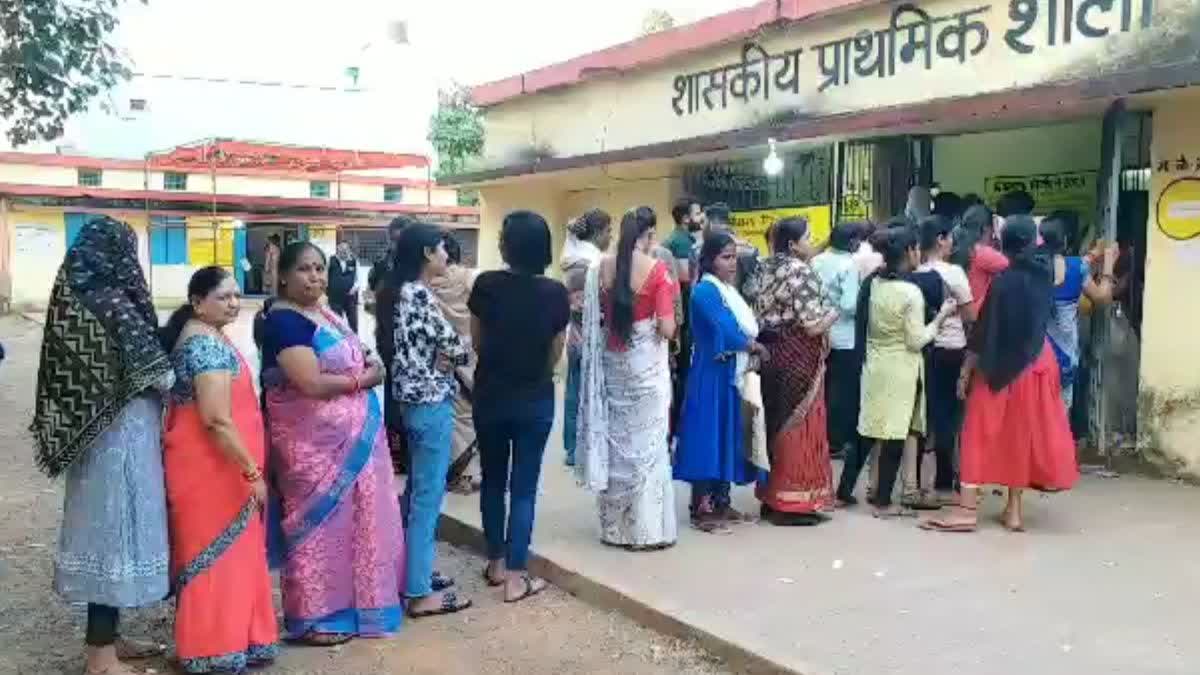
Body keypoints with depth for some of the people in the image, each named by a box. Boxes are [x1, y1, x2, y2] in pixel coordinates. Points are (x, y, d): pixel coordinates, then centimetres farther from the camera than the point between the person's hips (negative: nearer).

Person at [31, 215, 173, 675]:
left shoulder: (77, 297, 7)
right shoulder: (110, 303, -19)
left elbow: (87, 369, 12)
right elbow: (154, 374, -16)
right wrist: (181, 376, 4)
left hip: (95, 430, 9)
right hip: (120, 434, -9)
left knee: (105, 528, 16)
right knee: (115, 530, -1)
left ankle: (104, 637, 28)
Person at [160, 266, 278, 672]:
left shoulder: (198, 336, 12)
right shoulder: (209, 344, -20)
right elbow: (217, 420, -26)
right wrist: (253, 471, -22)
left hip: (208, 463, 10)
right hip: (213, 465, -10)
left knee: (210, 553, 16)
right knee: (219, 553, 0)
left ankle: (218, 639, 28)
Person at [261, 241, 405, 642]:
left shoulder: (325, 313, 11)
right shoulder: (284, 321, -16)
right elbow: (312, 383, -24)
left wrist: (369, 364, 1)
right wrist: (364, 378, -11)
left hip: (351, 437, 9)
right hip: (314, 443, -9)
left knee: (348, 518, 16)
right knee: (320, 522, 1)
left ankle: (345, 601, 29)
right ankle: (313, 618, 13)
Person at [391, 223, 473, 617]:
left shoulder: (405, 292, 12)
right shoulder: (419, 294, -18)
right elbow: (455, 349, -17)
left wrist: (442, 358, -7)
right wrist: (454, 356, 3)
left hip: (416, 400, 10)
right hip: (431, 403, -10)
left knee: (417, 491, 18)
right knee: (429, 495, -3)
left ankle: (412, 570, 29)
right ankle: (420, 593, 4)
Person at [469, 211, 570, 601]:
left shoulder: (486, 285, -11)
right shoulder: (555, 293, -11)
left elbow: (477, 342, 2)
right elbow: (556, 354, 0)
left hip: (491, 395, 1)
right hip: (535, 400, -1)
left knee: (493, 481, 17)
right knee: (524, 487, 5)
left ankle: (496, 564, 27)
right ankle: (515, 577, 8)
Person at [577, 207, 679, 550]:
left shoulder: (602, 268, 1)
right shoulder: (657, 270, -12)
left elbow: (594, 318, 7)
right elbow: (667, 329, -15)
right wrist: (669, 313, 4)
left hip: (611, 362, 4)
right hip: (647, 364, -4)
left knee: (613, 437, 14)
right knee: (646, 442, 4)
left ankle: (614, 525, 22)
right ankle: (646, 529, 10)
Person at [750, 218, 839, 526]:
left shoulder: (767, 269, 10)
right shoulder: (799, 271, -15)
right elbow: (813, 325, -19)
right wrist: (833, 313, -2)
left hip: (771, 353, 8)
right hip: (797, 357, -8)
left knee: (777, 423, 14)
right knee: (799, 426, 0)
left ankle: (772, 497, 21)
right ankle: (795, 503, 6)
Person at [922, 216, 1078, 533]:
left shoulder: (1003, 280, -16)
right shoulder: (1044, 273, -1)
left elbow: (984, 330, -14)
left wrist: (966, 371, -7)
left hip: (1001, 365, -5)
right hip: (1037, 361, 5)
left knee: (981, 432, -1)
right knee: (1023, 431, 13)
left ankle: (967, 508, -4)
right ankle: (1014, 508, 17)